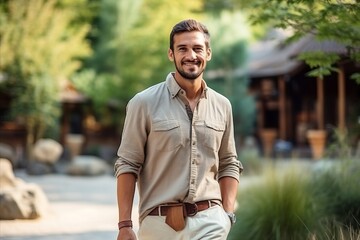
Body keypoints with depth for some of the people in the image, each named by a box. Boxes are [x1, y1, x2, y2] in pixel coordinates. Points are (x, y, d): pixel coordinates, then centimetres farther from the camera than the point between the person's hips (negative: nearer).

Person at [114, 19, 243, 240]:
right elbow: (128, 166, -5)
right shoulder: (144, 103, -4)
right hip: (159, 221, -2)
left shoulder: (222, 106, 7)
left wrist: (227, 214, 3)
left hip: (209, 221, 2)